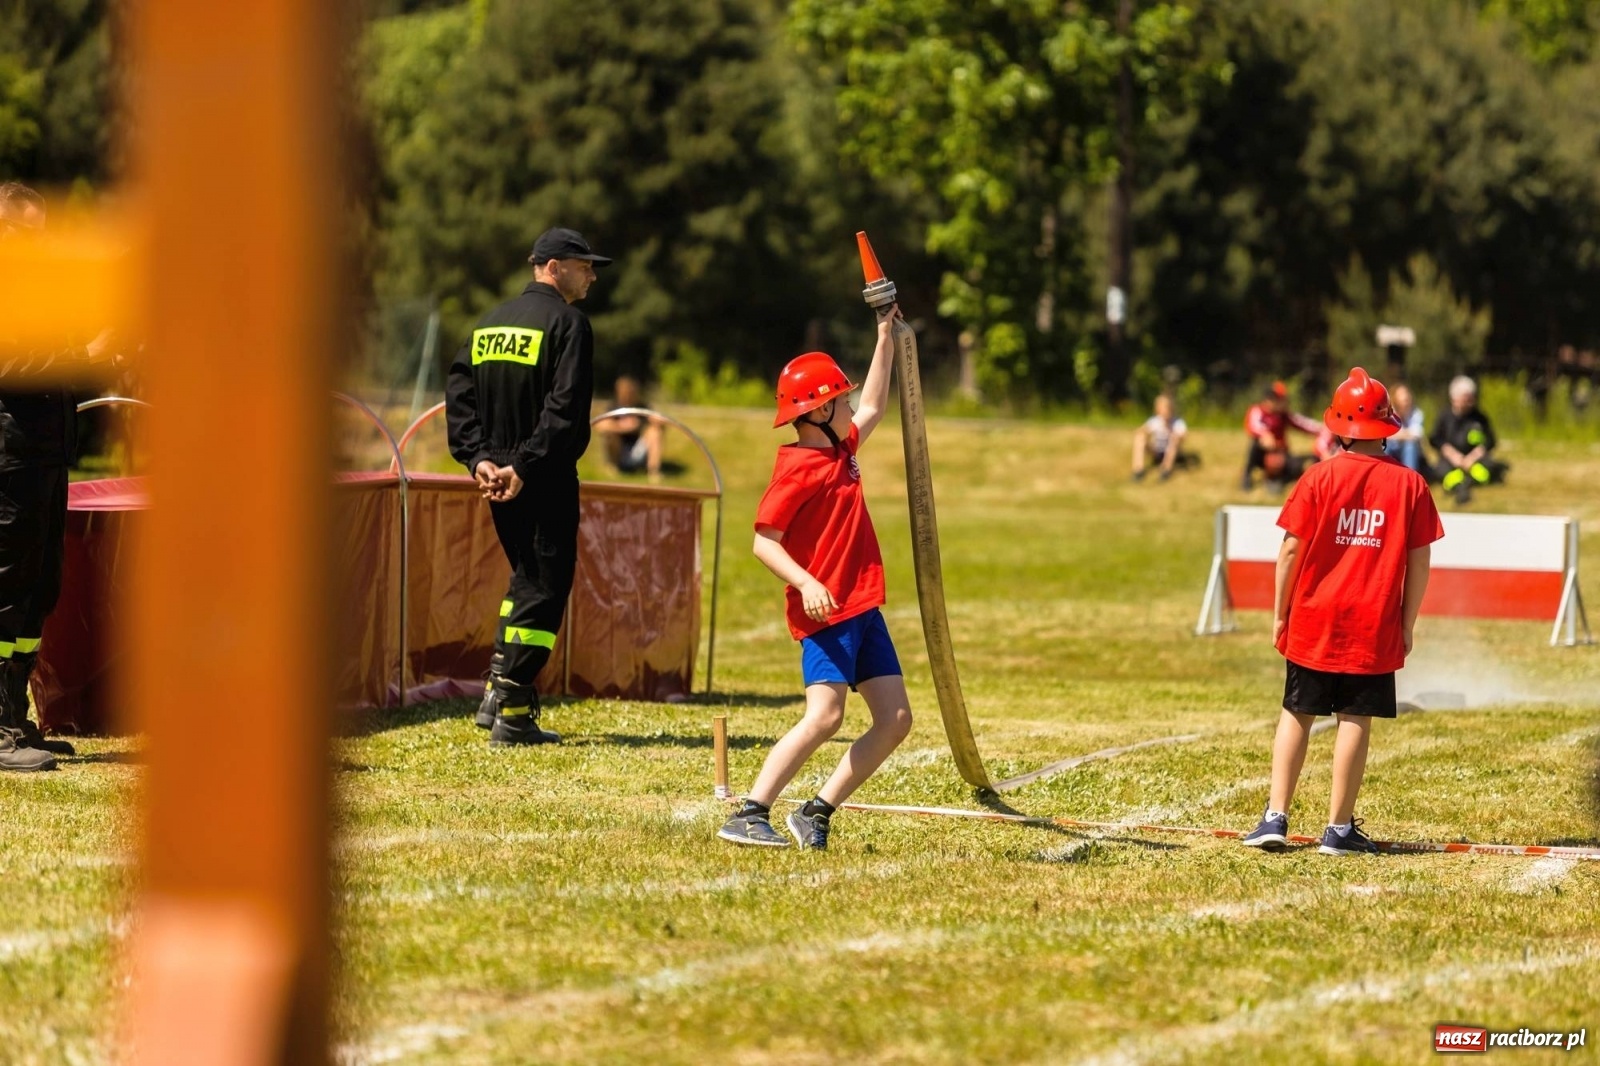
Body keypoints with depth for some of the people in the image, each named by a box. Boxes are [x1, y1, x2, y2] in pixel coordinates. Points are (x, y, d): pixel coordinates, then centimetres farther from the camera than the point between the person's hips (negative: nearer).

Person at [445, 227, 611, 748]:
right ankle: (512, 713, -6)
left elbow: (458, 393, 6)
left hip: (497, 476, 8)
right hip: (546, 481, -7)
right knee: (545, 586, -3)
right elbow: (564, 408, -20)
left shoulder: (490, 322, 13)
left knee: (526, 578, 22)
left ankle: (497, 691, 16)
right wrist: (524, 466, -19)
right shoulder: (567, 322, -9)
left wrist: (478, 458, -2)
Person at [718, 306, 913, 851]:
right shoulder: (798, 469, -12)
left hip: (863, 609, 9)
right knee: (824, 716, -21)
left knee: (895, 720, 5)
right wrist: (806, 582, -30)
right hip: (825, 612, -9)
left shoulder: (842, 449, 14)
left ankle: (816, 813, 7)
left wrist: (886, 338, 32)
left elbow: (873, 408, 33)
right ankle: (748, 815, -18)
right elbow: (764, 541, -16)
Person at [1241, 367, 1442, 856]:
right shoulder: (1409, 484, -2)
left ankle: (1276, 817, 5)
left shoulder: (1320, 477, -4)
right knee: (1356, 720, 2)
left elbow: (1291, 550, -4)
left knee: (1296, 715, 10)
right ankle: (1339, 828, 4)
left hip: (1314, 619, 1)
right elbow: (1419, 561, 0)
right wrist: (1407, 624, 8)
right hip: (1375, 625, 0)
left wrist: (1280, 614, 6)